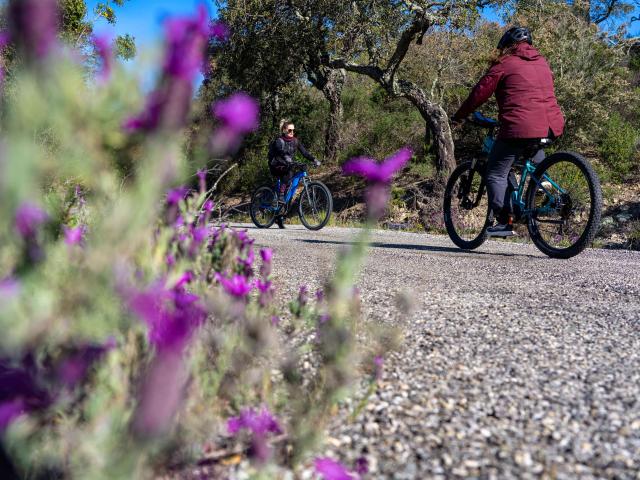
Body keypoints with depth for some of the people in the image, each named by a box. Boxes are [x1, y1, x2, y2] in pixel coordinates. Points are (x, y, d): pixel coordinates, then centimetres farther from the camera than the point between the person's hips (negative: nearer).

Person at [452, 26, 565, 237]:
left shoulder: (505, 64, 3)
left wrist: (459, 116, 13)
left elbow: (480, 92, 2)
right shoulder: (543, 63, 22)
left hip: (519, 128, -7)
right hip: (551, 126, 7)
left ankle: (504, 221, -6)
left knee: (496, 173, 2)